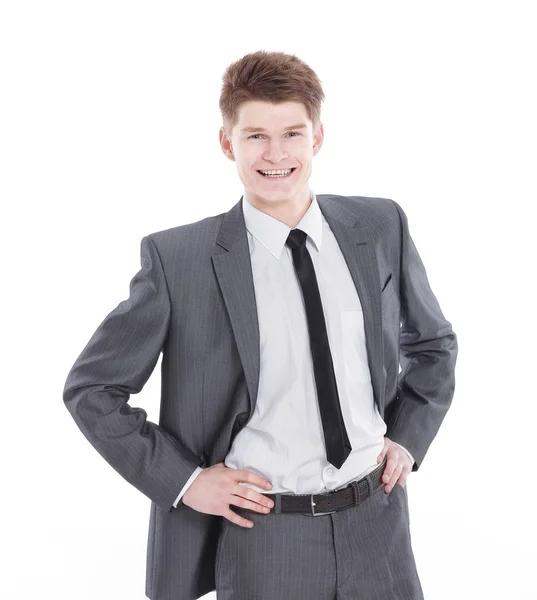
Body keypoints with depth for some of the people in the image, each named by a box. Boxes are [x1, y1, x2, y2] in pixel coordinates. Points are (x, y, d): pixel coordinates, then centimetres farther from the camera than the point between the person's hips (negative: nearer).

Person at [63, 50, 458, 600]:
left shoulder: (381, 227, 0)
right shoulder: (178, 258, -11)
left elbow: (433, 344, 15)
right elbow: (91, 388, -3)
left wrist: (408, 436, 3)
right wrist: (183, 480, -8)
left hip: (377, 521, 3)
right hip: (262, 534, -3)